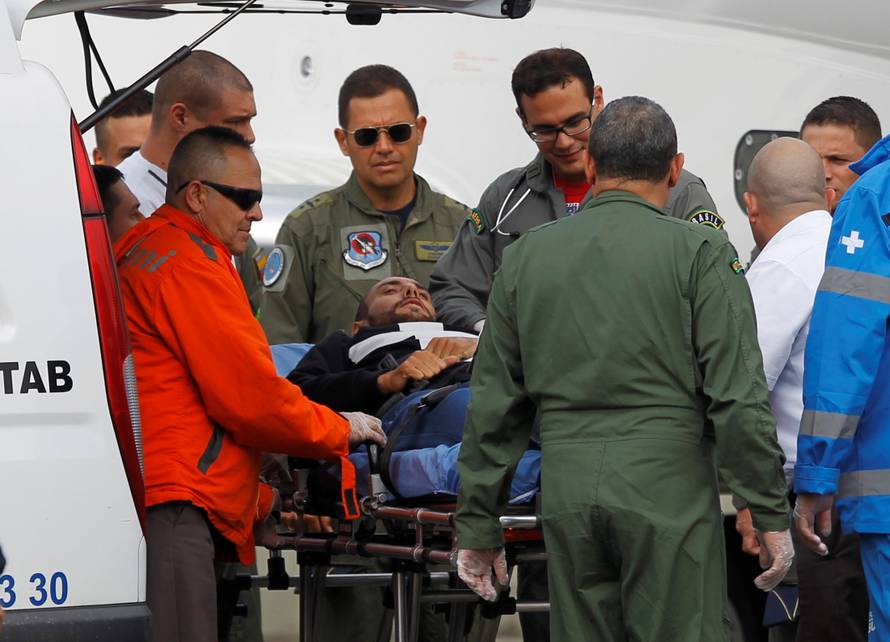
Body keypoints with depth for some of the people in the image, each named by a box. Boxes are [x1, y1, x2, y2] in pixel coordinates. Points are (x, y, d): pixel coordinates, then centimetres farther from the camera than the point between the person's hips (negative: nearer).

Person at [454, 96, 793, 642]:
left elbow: (493, 406, 11)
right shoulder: (699, 253, -2)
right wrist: (771, 514, -4)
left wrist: (478, 525, 17)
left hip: (567, 491, 4)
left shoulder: (527, 256, 10)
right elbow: (739, 397, -9)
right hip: (667, 488, -4)